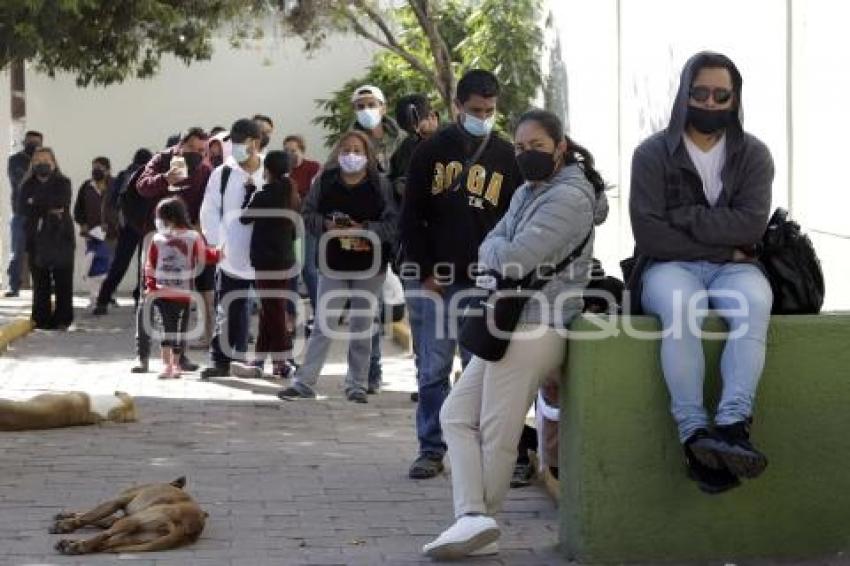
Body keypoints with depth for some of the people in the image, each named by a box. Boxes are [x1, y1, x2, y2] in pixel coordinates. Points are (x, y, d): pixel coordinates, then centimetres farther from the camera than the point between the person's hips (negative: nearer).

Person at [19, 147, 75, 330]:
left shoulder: (63, 183, 5)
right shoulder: (28, 185, 11)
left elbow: (61, 204, -12)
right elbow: (22, 208, -4)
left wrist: (35, 203, -7)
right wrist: (48, 209, -11)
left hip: (61, 237, -1)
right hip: (36, 238, 1)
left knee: (63, 281, -2)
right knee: (40, 281, -2)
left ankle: (62, 319, 2)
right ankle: (41, 319, 3)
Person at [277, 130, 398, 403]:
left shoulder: (380, 184, -4)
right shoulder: (325, 181, 2)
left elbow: (394, 224, -8)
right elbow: (308, 214, 6)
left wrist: (365, 229, -21)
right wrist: (327, 225, -13)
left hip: (369, 268, -1)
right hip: (333, 266, 1)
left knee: (362, 329, 8)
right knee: (323, 326, 1)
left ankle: (357, 384, 18)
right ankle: (304, 382, 4)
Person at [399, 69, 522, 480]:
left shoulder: (506, 157, 6)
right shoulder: (431, 151, 4)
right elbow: (411, 217, 4)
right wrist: (425, 272, -3)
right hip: (438, 279, 0)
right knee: (433, 369, 1)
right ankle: (431, 449, 8)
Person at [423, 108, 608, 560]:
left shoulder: (570, 197, -12)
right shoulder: (527, 192, 18)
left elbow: (512, 259, -20)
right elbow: (489, 249, 15)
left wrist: (496, 250, 2)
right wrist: (500, 252, -6)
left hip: (533, 327, -10)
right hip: (508, 324, 10)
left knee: (498, 432, -6)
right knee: (456, 413, 5)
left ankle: (479, 521, 5)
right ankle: (473, 520, -4)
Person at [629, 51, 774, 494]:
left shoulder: (753, 154, 7)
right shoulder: (653, 154, 1)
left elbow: (750, 225, -7)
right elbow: (649, 234, -9)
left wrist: (683, 217, -11)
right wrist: (722, 246, -9)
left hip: (733, 267, 2)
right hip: (670, 267, -1)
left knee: (754, 300, -34)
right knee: (682, 304, -37)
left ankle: (732, 423, -46)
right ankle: (694, 434, -40)